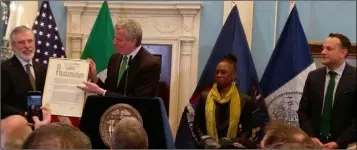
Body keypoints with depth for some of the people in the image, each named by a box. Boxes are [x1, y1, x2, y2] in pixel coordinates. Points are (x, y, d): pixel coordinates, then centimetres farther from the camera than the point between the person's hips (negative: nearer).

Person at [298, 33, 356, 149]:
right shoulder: (313, 76, 3)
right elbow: (303, 110, 4)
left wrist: (339, 142, -15)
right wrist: (310, 137, -8)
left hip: (344, 144, -3)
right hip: (314, 142, 3)